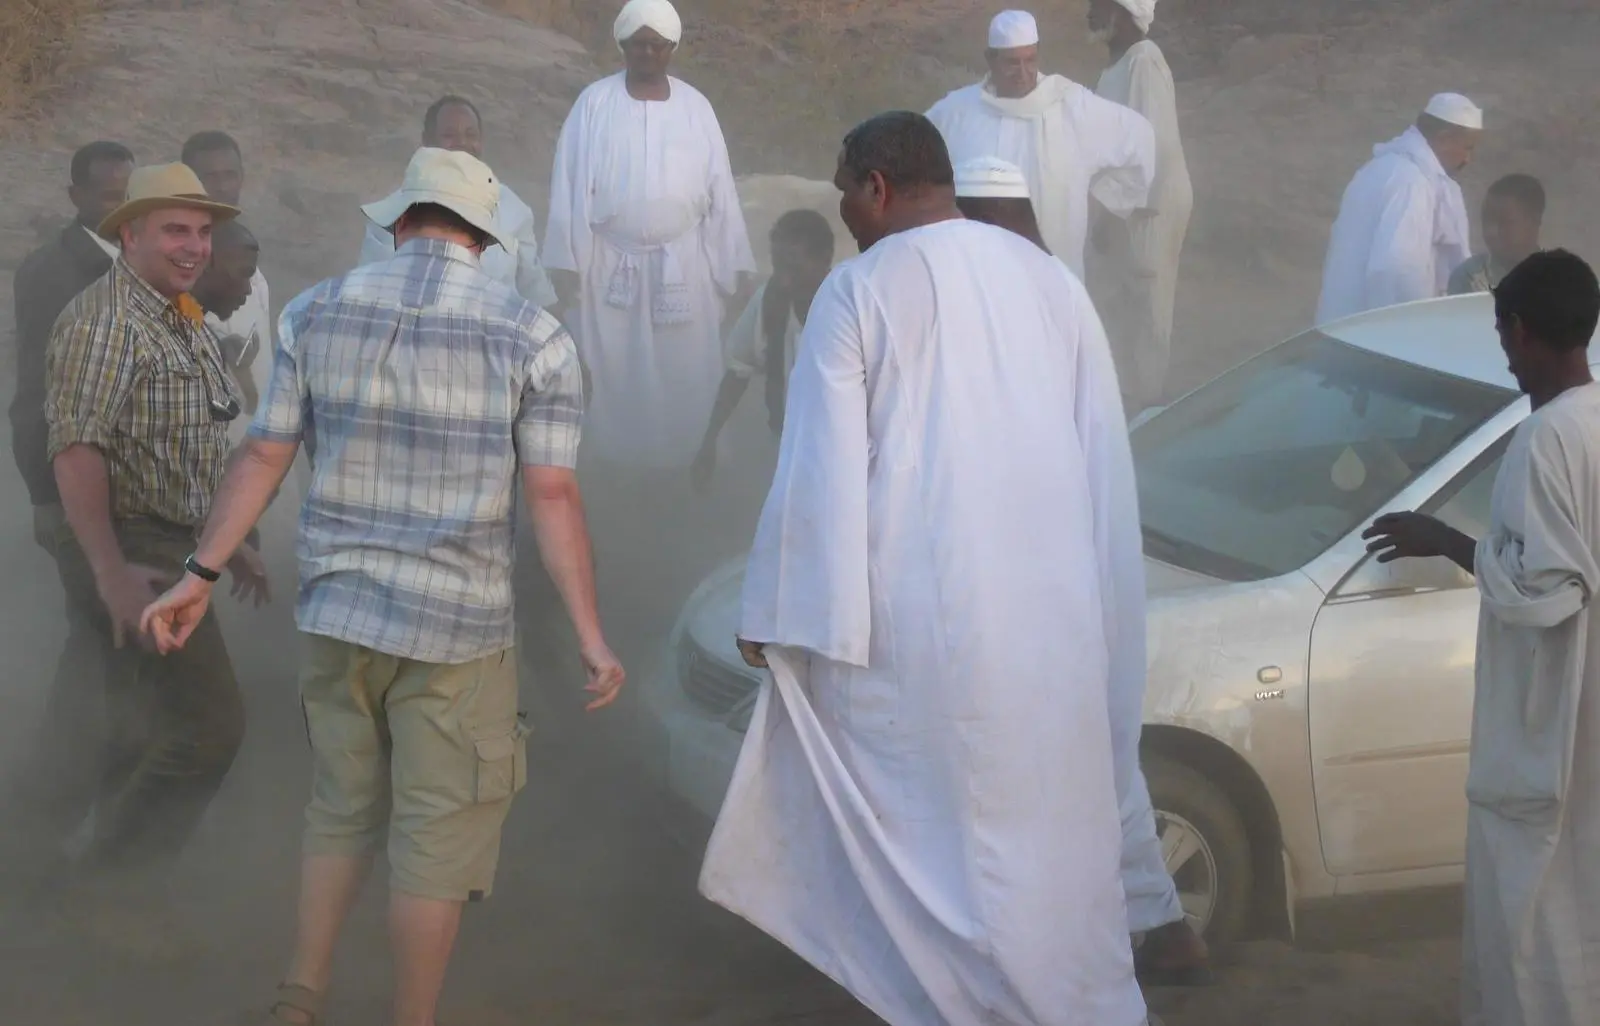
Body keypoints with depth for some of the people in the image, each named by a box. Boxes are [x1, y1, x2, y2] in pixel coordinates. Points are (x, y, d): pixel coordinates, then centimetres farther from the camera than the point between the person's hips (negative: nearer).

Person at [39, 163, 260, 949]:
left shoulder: (188, 326, 15)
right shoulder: (103, 321, -15)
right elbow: (74, 450, -22)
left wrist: (229, 545, 22)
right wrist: (111, 572, -26)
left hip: (174, 551, 10)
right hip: (130, 552, -10)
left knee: (151, 735, 13)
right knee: (211, 722, -11)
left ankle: (121, 894, 22)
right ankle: (118, 885, -1)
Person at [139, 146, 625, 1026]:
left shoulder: (317, 314, 0)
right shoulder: (533, 337, -8)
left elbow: (263, 457, 2)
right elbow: (552, 495, -10)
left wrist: (199, 577, 9)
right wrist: (590, 635, -6)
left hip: (336, 610, 4)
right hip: (456, 624, -4)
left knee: (340, 810, 20)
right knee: (439, 833, 6)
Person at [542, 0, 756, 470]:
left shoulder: (695, 106, 2)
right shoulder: (595, 103, -3)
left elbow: (718, 190, 4)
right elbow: (573, 187, -3)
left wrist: (729, 269, 3)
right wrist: (569, 263, -5)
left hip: (683, 265, 1)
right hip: (611, 264, -1)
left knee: (683, 374, 3)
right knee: (614, 375, 4)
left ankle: (682, 471, 14)